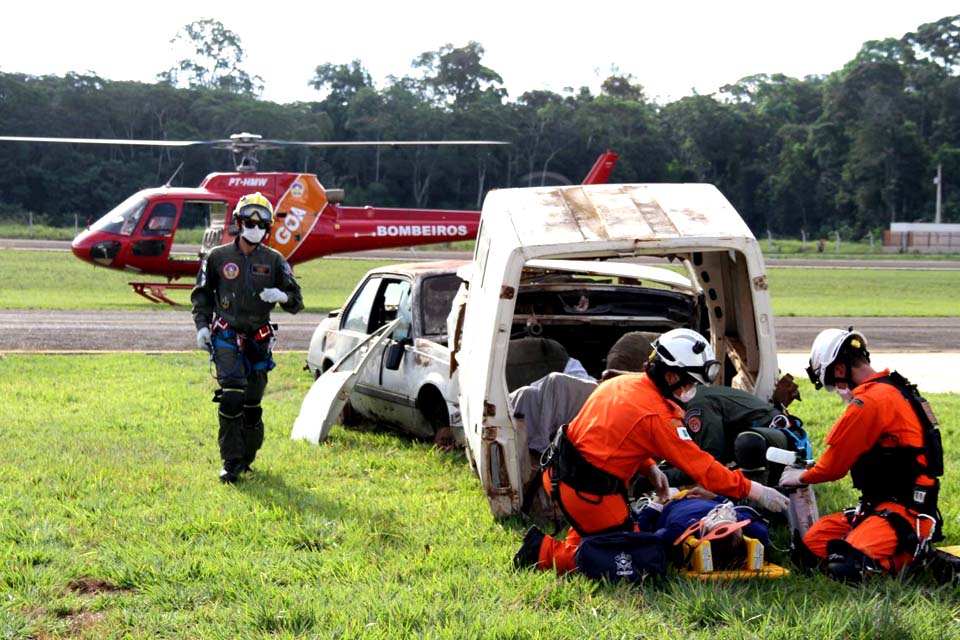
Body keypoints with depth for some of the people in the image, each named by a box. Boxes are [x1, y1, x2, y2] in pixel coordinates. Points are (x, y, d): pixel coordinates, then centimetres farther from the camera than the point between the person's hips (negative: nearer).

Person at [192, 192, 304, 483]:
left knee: (252, 404, 7)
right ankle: (231, 462, -14)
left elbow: (296, 302, 5)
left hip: (259, 339, 2)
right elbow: (201, 294, 14)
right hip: (226, 336, -2)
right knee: (231, 398, -17)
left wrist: (282, 295, -18)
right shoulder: (218, 257, 4)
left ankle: (246, 457, 25)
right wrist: (202, 325, 0)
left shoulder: (274, 260, 6)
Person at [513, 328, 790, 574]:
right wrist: (755, 492, -10)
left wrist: (649, 468, 9)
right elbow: (702, 467, -15)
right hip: (589, 492, -9)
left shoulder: (620, 383, 7)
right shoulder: (657, 416, -18)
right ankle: (543, 552, -1)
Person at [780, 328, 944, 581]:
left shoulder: (869, 402, -18)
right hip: (878, 504, 10)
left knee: (847, 567, -29)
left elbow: (834, 465, -7)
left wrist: (801, 477, 10)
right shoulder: (895, 389, 14)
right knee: (808, 548, 0)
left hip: (905, 512, -10)